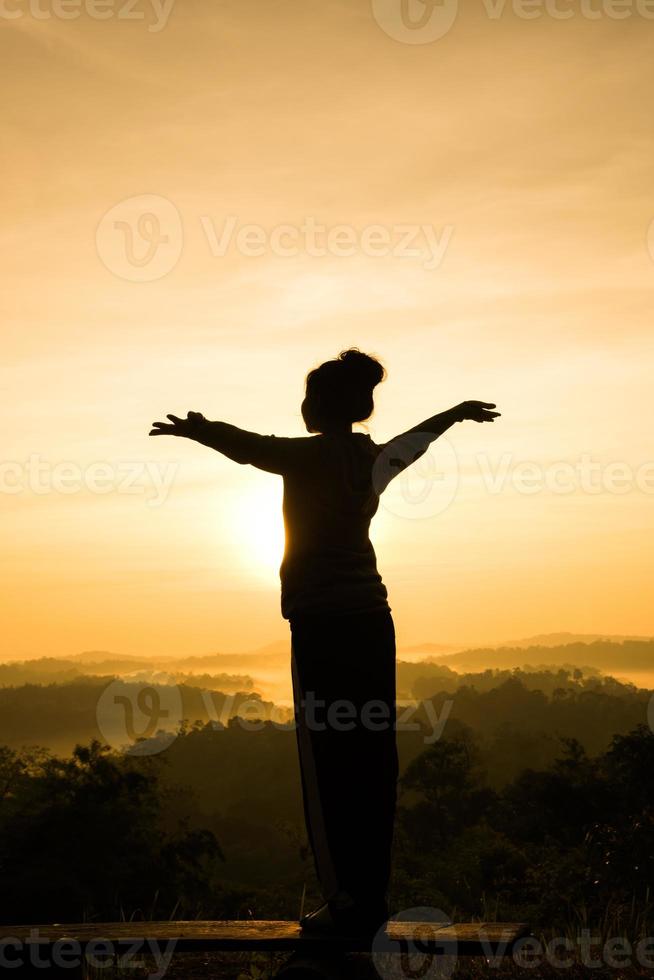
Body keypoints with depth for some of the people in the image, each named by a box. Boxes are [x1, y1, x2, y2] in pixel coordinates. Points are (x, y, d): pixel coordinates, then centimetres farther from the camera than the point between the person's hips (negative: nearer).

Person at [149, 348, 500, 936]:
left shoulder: (311, 455, -10)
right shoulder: (375, 459, 13)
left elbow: (248, 446, -2)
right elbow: (415, 440, 32)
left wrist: (193, 429, 14)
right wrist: (458, 412, 51)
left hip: (324, 627, -7)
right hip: (371, 621, 8)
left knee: (329, 766, -4)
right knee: (372, 763, 8)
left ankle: (348, 903, -2)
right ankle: (373, 899, 15)